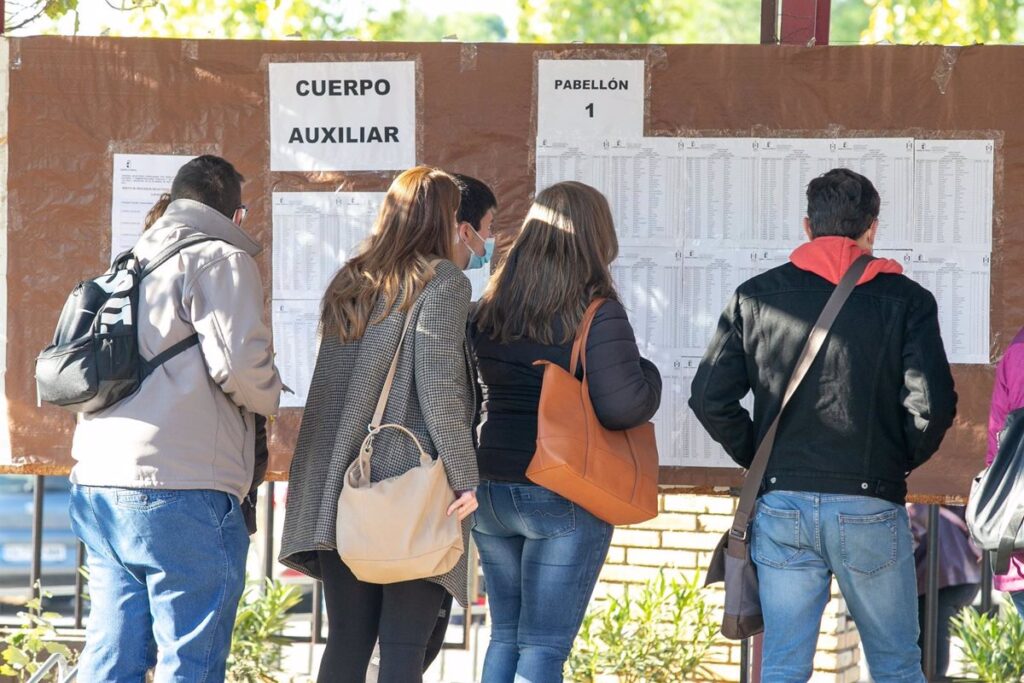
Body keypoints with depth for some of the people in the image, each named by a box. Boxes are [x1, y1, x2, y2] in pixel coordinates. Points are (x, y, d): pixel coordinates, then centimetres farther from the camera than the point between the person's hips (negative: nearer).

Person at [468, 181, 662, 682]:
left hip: (490, 491, 5)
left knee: (505, 636, 16)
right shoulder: (596, 314, -13)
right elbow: (623, 405, -20)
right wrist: (648, 375, -1)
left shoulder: (487, 311, 5)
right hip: (564, 497, -5)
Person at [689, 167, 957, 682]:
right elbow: (932, 403, -11)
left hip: (781, 506, 2)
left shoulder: (756, 296, 4)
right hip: (870, 507, -2)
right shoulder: (905, 300, -2)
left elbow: (709, 397, 1)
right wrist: (904, 459, 8)